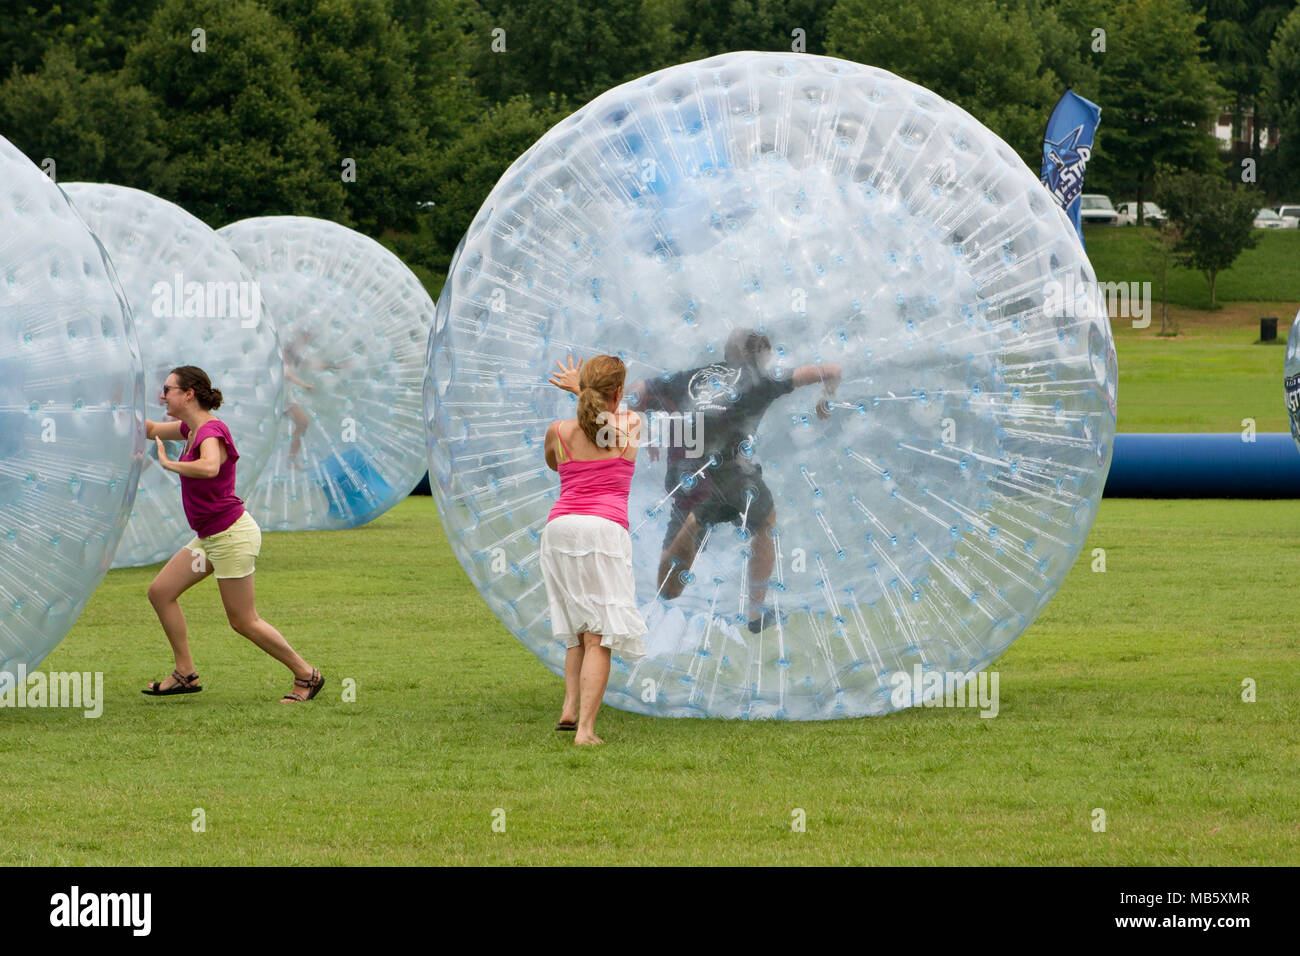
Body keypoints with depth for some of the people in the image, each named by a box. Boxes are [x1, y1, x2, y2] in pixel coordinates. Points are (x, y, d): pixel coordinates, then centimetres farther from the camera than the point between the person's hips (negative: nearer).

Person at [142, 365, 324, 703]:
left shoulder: (211, 431, -21)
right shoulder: (191, 428, 8)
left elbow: (209, 468, -44)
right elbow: (149, 429, 24)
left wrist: (169, 464, -31)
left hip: (231, 535, -10)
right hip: (210, 536, 10)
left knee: (243, 621, -3)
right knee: (160, 592, 7)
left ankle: (306, 675, 10)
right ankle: (185, 674, 10)